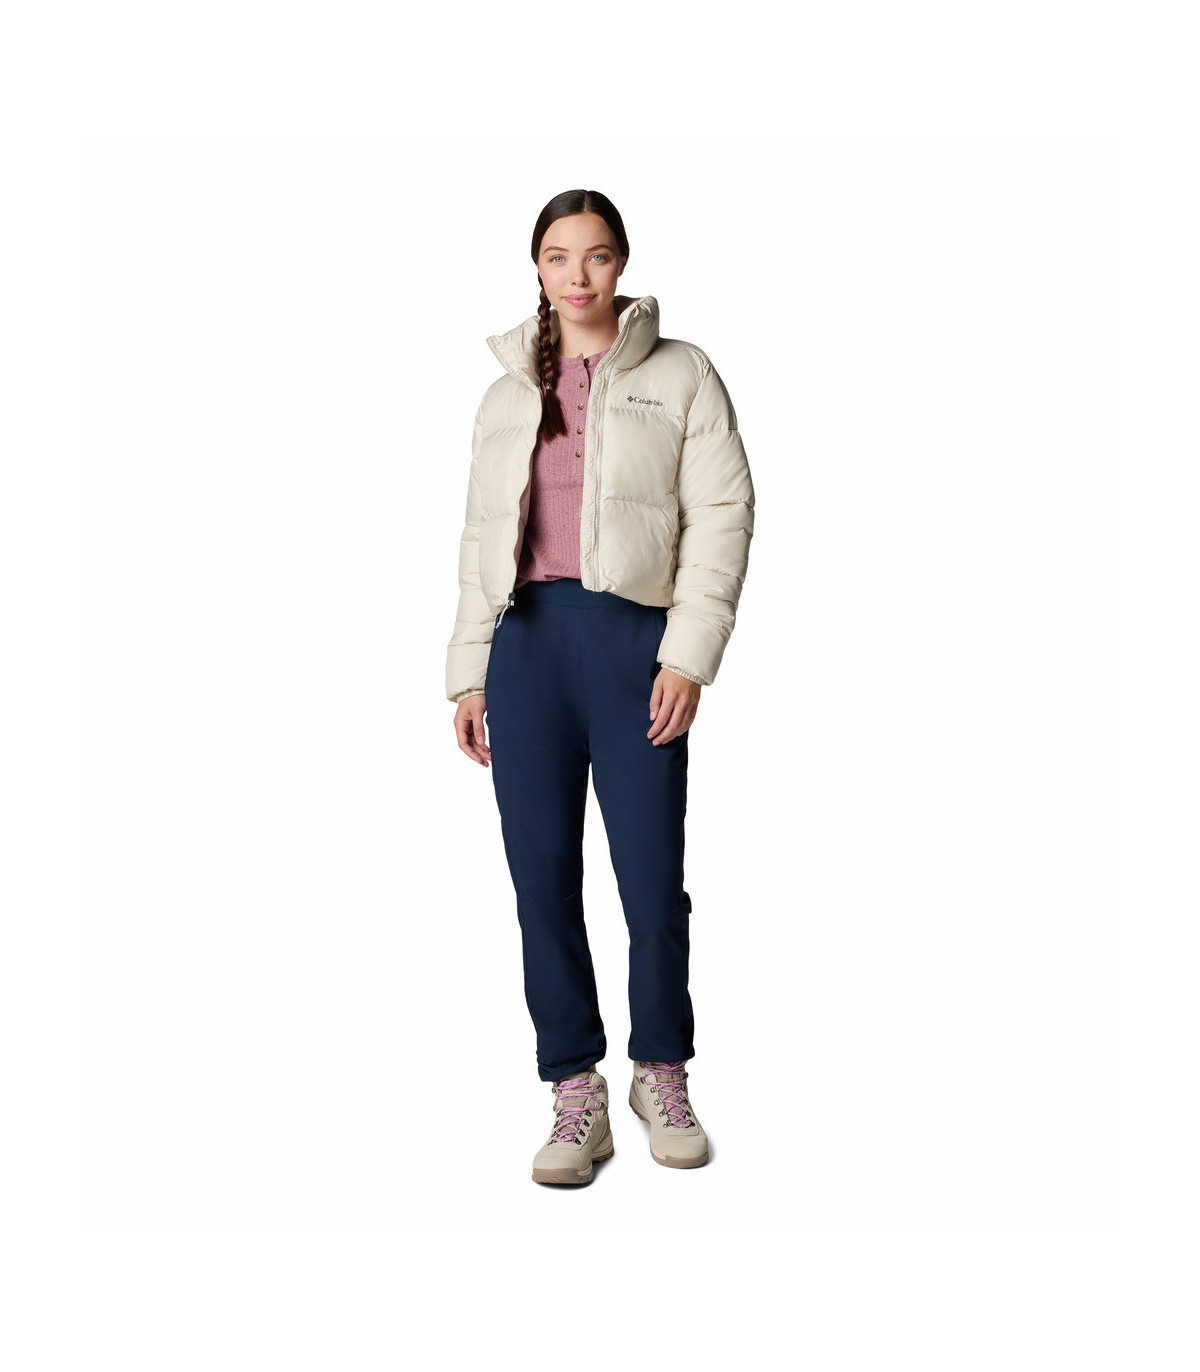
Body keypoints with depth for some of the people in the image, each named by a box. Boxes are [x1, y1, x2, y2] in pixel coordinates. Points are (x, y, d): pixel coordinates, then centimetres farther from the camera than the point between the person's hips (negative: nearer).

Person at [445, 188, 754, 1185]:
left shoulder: (681, 376, 8)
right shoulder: (508, 395, 19)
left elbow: (723, 515, 0)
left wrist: (690, 655, -10)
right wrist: (468, 673, 14)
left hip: (630, 633, -3)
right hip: (526, 637, 3)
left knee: (653, 876, -3)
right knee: (543, 877, 2)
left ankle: (663, 1074, 20)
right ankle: (577, 1099, 14)